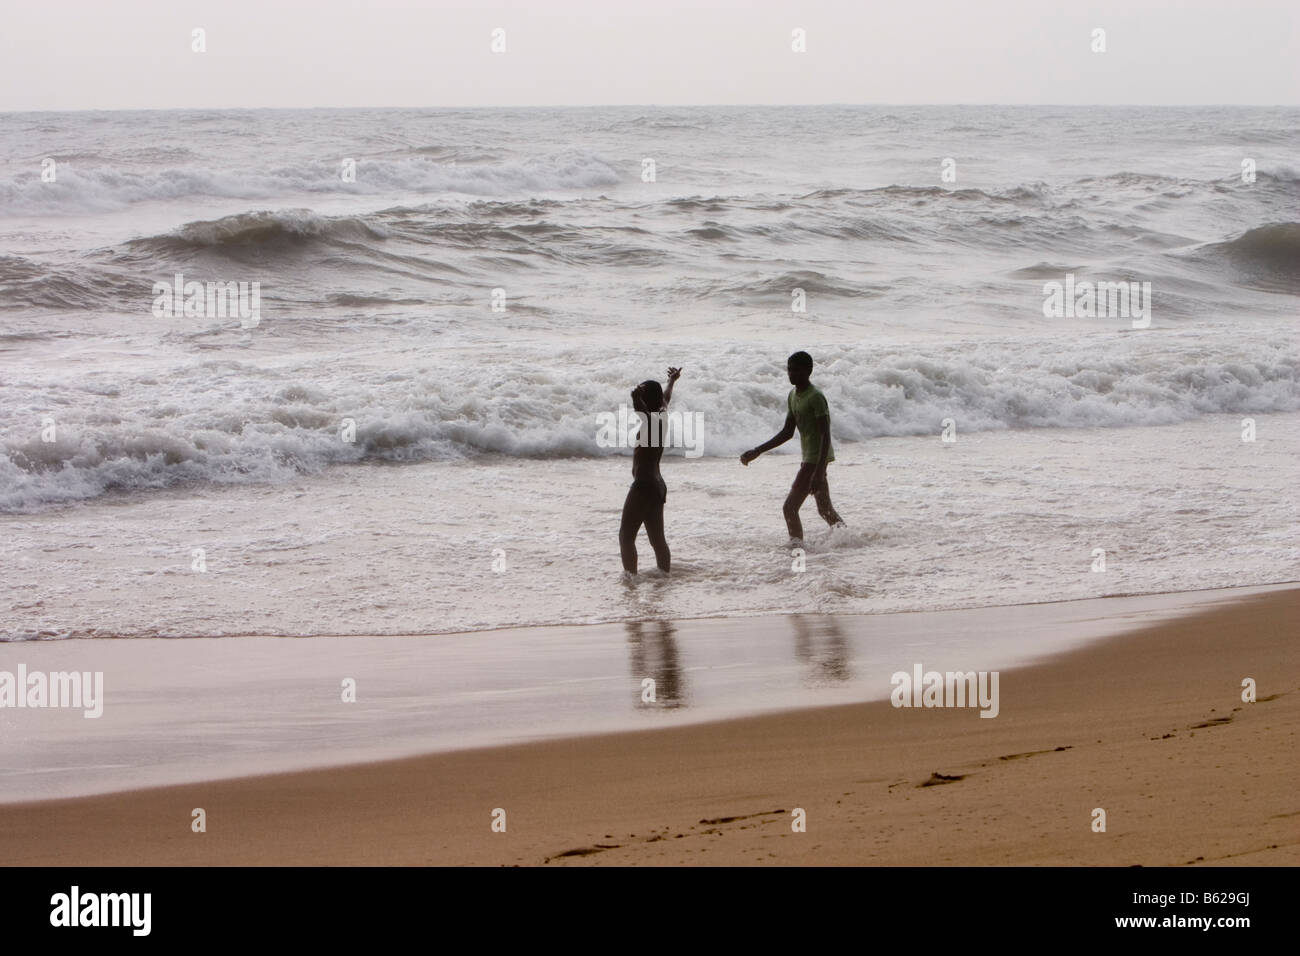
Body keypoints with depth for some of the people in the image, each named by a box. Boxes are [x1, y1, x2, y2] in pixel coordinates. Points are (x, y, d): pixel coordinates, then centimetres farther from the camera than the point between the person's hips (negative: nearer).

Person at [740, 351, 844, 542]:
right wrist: (757, 452, 16)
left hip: (816, 458, -10)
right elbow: (787, 433, 20)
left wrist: (819, 471, -29)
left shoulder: (815, 397, -17)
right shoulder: (793, 396, 12)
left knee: (790, 508, -12)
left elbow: (825, 435, -22)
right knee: (825, 509, 17)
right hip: (809, 457, 10)